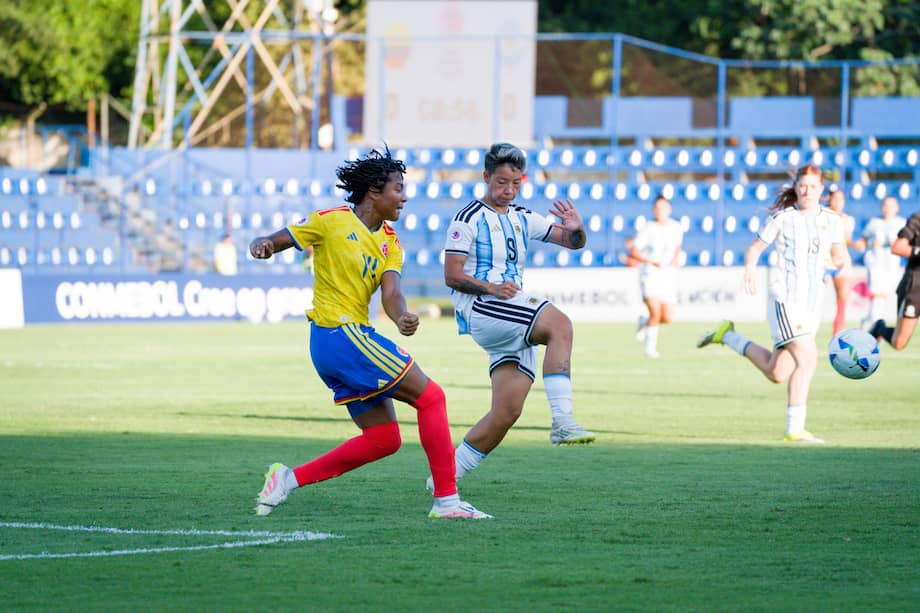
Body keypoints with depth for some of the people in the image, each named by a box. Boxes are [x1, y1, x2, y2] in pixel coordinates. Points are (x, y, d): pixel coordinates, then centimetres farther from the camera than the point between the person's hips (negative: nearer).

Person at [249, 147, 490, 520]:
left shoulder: (389, 242, 12)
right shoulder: (332, 221, -6)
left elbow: (390, 292, -4)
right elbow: (274, 242, -2)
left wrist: (401, 318, -26)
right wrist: (261, 246, -26)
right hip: (343, 335, -9)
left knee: (383, 439, 8)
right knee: (431, 398, -9)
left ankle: (289, 478, 10)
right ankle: (446, 500, -9)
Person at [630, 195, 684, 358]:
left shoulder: (676, 227, 5)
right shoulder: (648, 229, -7)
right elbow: (633, 252, -8)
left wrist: (675, 259, 5)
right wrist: (652, 262, -20)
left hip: (668, 276, 4)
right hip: (649, 275, -4)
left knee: (667, 318, -4)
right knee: (655, 312, -20)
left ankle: (644, 322, 28)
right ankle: (650, 346, -1)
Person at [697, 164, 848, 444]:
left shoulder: (831, 220, 10)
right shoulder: (782, 218, -2)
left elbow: (839, 253, 21)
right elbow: (754, 248, 5)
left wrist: (843, 262, -3)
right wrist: (750, 269, -16)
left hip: (812, 302, 6)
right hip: (784, 297, -6)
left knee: (776, 373, 9)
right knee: (807, 358, -21)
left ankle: (728, 336, 29)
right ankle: (795, 429, -16)